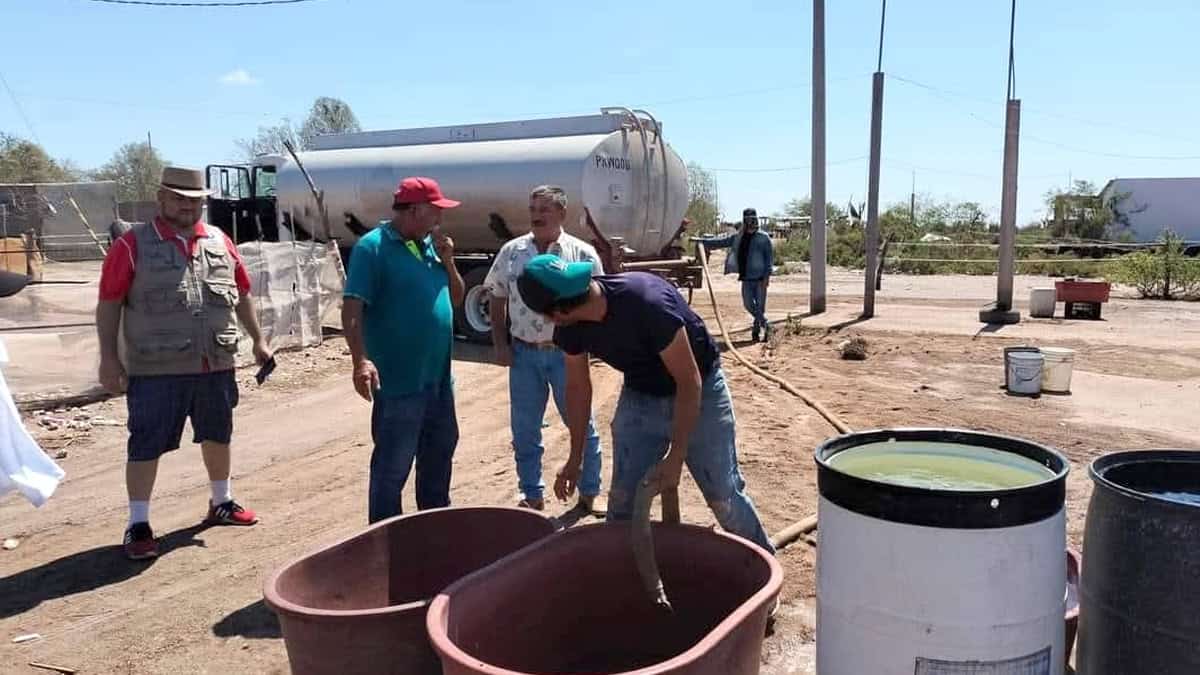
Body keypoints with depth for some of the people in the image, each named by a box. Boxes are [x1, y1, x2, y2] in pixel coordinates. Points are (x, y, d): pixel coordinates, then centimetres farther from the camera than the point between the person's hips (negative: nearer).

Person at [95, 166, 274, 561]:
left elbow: (242, 294, 16)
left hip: (216, 366, 5)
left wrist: (258, 339, 16)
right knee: (146, 445, 2)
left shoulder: (220, 242, 8)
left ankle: (222, 503, 36)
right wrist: (109, 357, -9)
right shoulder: (134, 244, -5)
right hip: (155, 370, -4)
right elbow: (109, 304, -5)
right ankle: (138, 524, 14)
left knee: (218, 436, 17)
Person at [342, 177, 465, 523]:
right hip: (399, 380, -8)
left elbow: (455, 299, 17)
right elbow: (352, 307, -18)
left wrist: (448, 262, 1)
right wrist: (361, 360, -28)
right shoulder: (373, 246, -12)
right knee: (393, 463, 1)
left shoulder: (430, 245, 11)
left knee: (440, 449, 21)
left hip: (438, 376, 8)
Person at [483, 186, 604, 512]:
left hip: (566, 353, -2)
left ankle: (588, 494, 24)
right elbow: (498, 300, 10)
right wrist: (500, 344, 3)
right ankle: (532, 495, 26)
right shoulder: (511, 252, 4)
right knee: (524, 429, 10)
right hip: (523, 353, 3)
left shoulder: (583, 254, -4)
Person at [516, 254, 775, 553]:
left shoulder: (647, 302, -37)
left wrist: (676, 457, -29)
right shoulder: (570, 327, -17)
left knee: (724, 496, 0)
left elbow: (689, 381, -29)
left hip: (699, 393, -5)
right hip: (639, 397, 5)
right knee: (622, 498, 0)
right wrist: (575, 458, 6)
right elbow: (578, 387, 1)